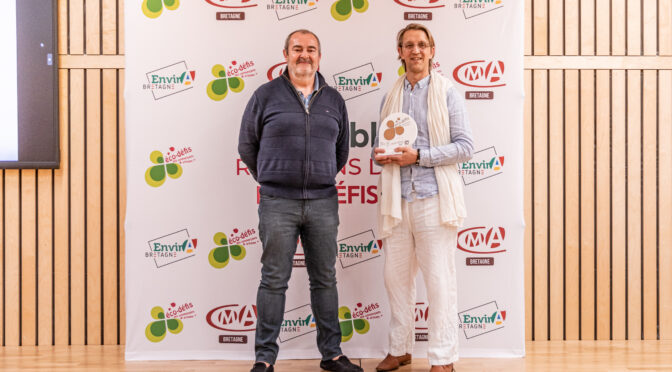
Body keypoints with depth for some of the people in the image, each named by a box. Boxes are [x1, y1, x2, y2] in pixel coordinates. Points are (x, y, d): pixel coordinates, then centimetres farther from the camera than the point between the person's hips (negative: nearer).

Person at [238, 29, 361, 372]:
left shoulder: (334, 100, 12)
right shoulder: (266, 95, 3)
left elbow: (342, 149, 21)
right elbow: (247, 145, 9)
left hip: (323, 202, 3)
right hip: (278, 203, -3)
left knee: (325, 280, 9)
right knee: (274, 280, 0)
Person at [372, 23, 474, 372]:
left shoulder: (447, 93, 1)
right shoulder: (390, 96, 15)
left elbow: (465, 146, -5)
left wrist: (418, 156, -14)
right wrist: (380, 154, -3)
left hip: (434, 199, -5)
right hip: (397, 199, 5)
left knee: (439, 282, -1)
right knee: (396, 277, 11)